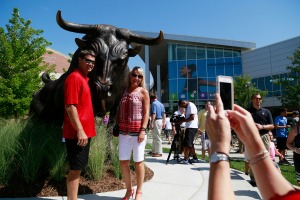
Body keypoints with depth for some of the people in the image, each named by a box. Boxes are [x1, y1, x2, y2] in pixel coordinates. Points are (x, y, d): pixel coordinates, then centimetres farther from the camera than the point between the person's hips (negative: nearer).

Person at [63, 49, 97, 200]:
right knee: (75, 169, -2)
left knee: (78, 168, 16)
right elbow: (70, 106, -20)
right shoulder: (74, 77, -12)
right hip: (78, 133, -10)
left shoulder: (84, 79, 17)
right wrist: (79, 130, -23)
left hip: (85, 132, 10)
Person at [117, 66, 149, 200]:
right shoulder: (124, 91, 11)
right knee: (123, 162, 8)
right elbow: (120, 111, 14)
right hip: (124, 131, 5)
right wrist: (117, 126, 7)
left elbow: (146, 113, -6)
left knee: (138, 162, 5)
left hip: (137, 131, -4)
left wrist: (143, 130, -15)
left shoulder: (143, 91, 0)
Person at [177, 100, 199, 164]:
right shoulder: (187, 107, 18)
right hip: (189, 127, 10)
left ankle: (186, 159, -7)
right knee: (190, 144, 14)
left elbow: (192, 118, -21)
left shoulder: (191, 106, -13)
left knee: (187, 143, -10)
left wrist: (182, 120, -15)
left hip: (192, 127, -10)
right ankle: (195, 158, 21)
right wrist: (182, 119, 5)